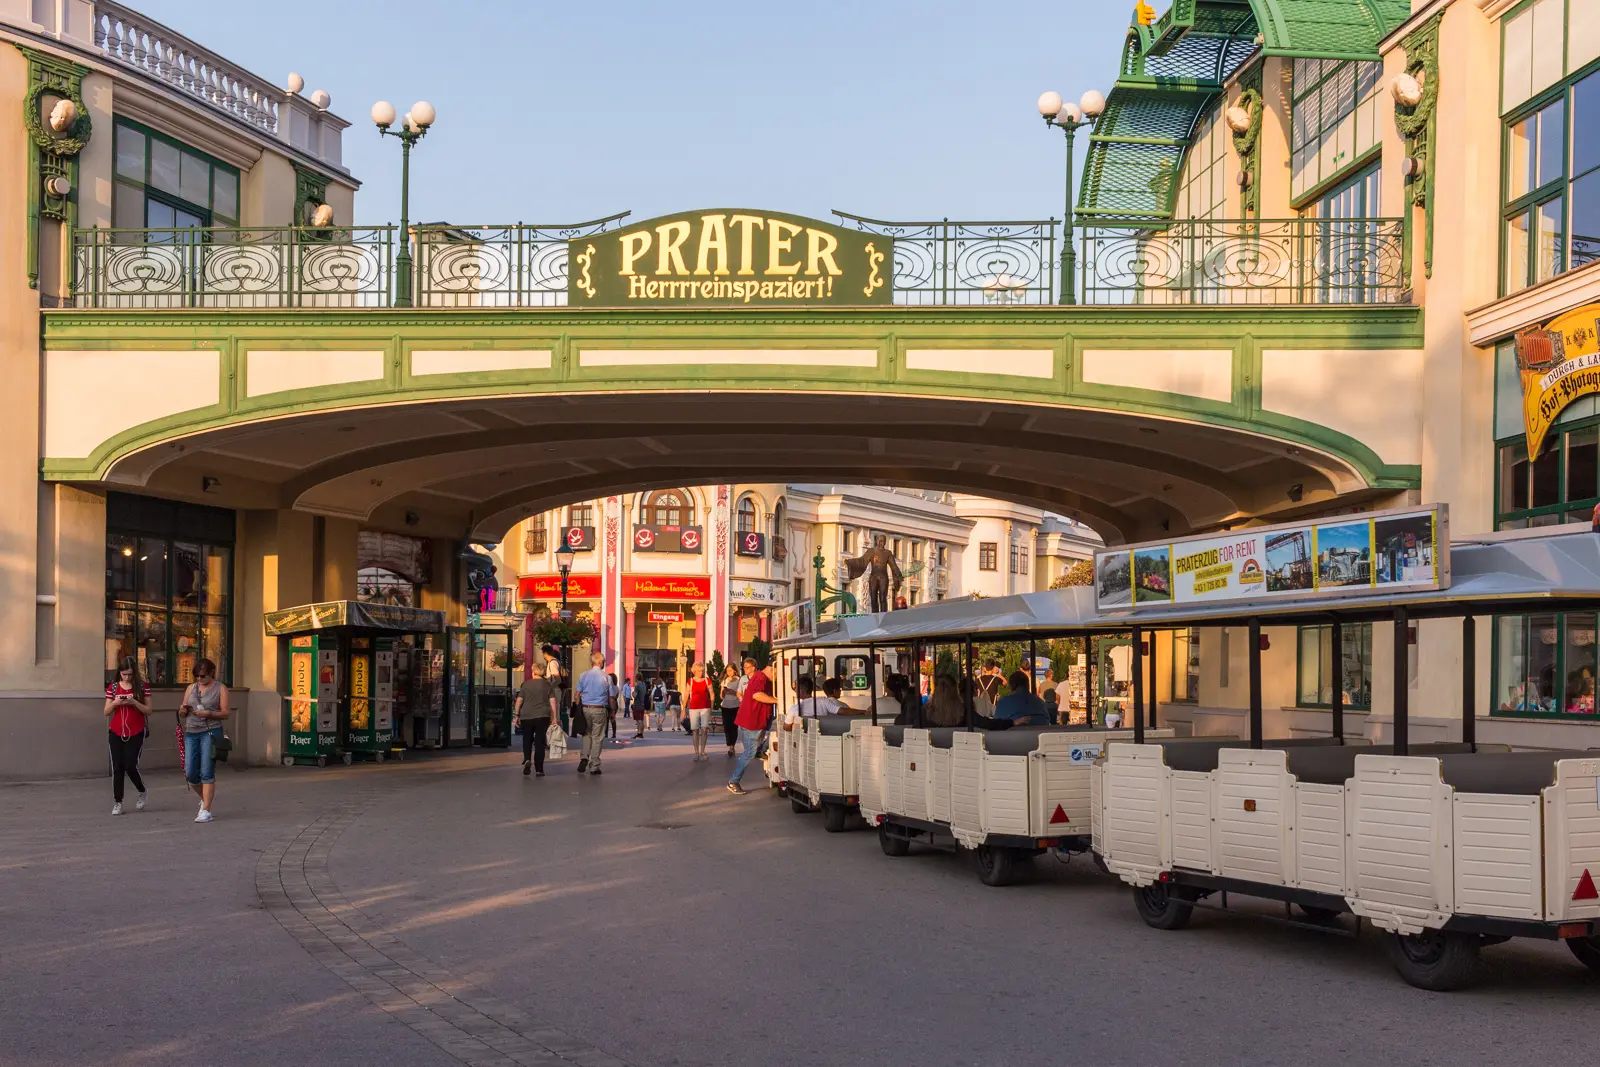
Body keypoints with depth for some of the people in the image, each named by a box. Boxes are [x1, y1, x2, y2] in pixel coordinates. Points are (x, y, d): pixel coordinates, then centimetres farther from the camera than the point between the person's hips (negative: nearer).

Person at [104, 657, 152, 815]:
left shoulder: (142, 687, 0)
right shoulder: (113, 687, 6)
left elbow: (148, 710, -1)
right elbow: (106, 712, 7)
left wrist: (134, 702, -18)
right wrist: (115, 703, -13)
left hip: (135, 733, -2)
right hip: (116, 733, 2)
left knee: (131, 766, -9)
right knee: (117, 768, 1)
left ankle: (142, 792, 18)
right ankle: (117, 802, 7)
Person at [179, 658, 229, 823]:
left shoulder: (220, 689, 4)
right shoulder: (191, 688, 16)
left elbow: (225, 714, -2)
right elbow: (182, 714, 18)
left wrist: (208, 713, -17)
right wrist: (183, 710, -5)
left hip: (211, 732, -5)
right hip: (191, 733, 5)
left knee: (207, 773, -8)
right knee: (190, 774, 3)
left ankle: (206, 811, -6)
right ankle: (206, 796, 30)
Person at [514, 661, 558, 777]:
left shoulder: (526, 684, 3)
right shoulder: (547, 685, 4)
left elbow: (519, 700, 1)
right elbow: (553, 701, -2)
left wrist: (517, 715, 9)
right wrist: (554, 717, 1)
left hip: (526, 716, 0)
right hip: (542, 717, 0)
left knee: (527, 740, 17)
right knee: (539, 741, 3)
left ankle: (527, 760, -7)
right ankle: (539, 769, 0)